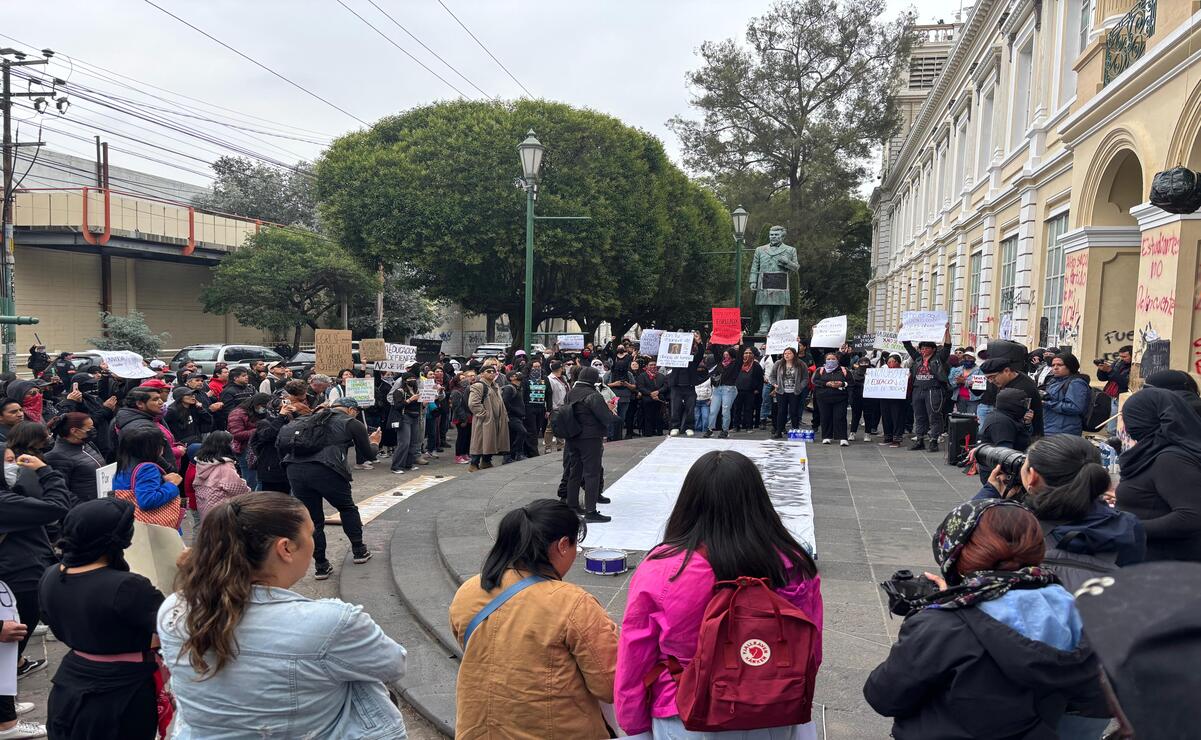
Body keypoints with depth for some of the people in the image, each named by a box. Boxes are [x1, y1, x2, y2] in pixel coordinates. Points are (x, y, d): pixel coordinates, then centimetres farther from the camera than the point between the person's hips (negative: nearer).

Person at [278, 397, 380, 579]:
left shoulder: (311, 418, 26)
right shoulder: (352, 423, 12)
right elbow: (367, 455, 19)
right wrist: (374, 443, 39)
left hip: (294, 468, 4)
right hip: (325, 469, -4)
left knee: (313, 518, 15)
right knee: (347, 509, 21)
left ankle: (321, 566, 18)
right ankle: (359, 551, 30)